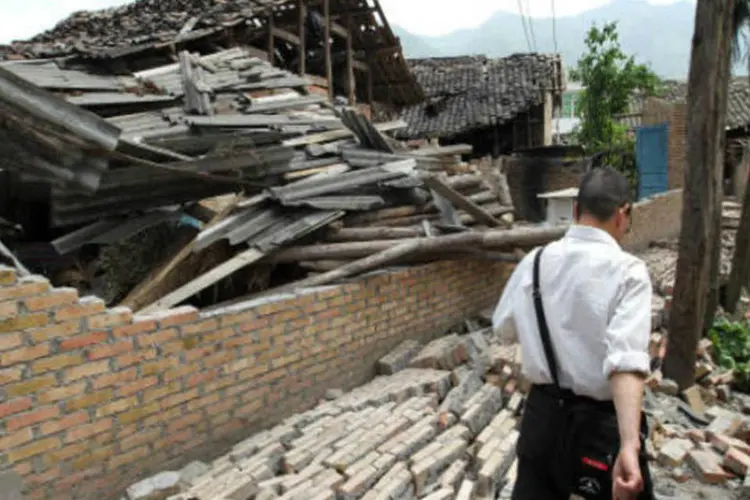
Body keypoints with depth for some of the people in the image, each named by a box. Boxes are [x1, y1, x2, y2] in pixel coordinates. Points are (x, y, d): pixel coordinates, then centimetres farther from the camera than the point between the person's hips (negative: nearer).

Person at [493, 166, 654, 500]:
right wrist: (629, 446, -36)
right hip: (600, 423, -3)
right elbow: (626, 359, -29)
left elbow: (504, 328, 11)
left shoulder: (533, 262, -3)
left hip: (541, 413, 4)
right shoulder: (627, 271, -17)